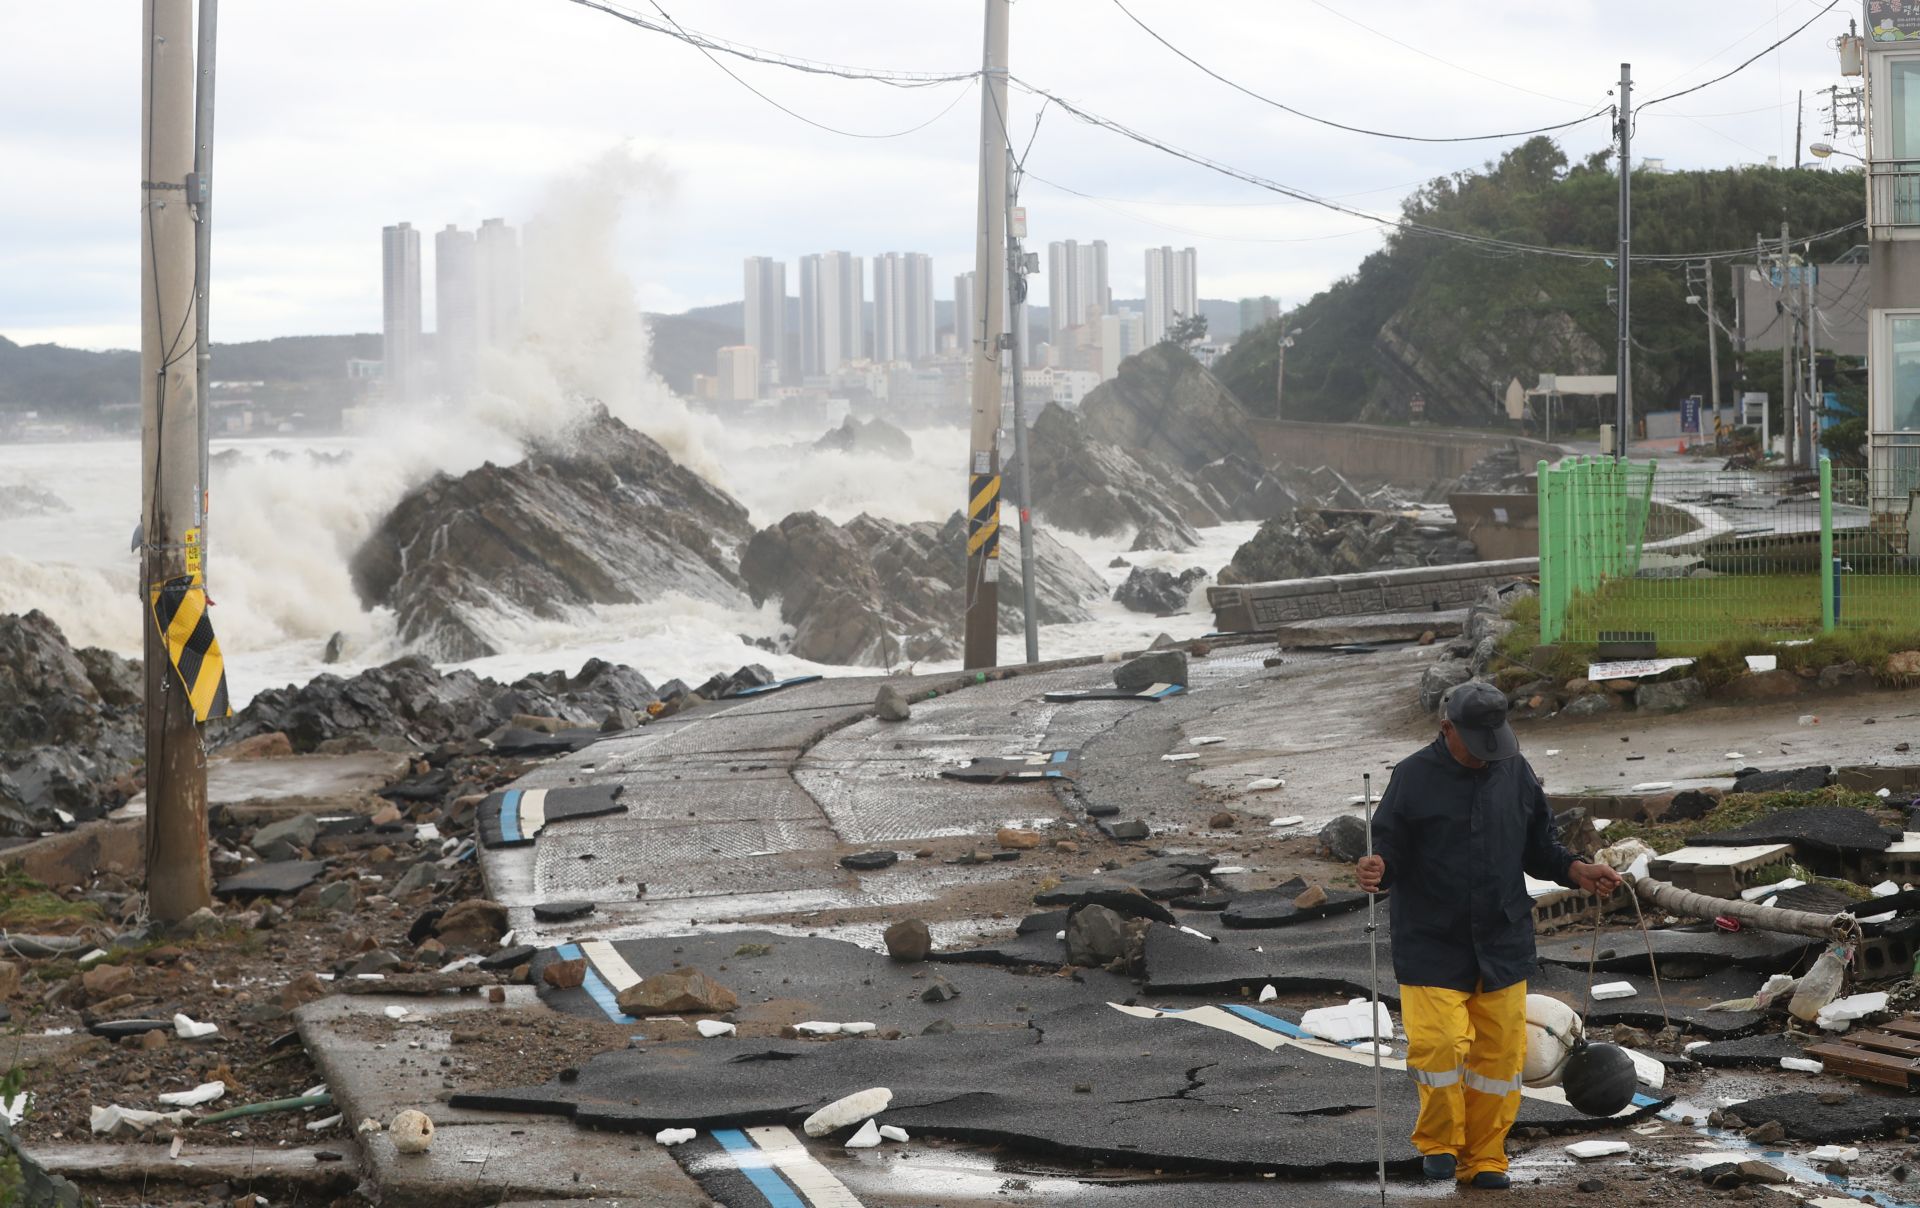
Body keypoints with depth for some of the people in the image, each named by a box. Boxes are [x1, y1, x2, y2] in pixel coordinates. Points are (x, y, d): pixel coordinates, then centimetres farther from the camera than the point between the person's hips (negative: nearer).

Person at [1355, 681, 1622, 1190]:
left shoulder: (1515, 773, 6)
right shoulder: (1414, 777, -5)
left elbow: (1539, 847, 15)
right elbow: (1390, 849, -5)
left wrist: (1578, 872, -2)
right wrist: (1377, 867, -27)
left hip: (1503, 943, 3)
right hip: (1432, 943, -3)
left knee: (1500, 1052, 4)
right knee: (1437, 1044, -12)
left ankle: (1485, 1158, 18)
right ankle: (1439, 1143, 13)